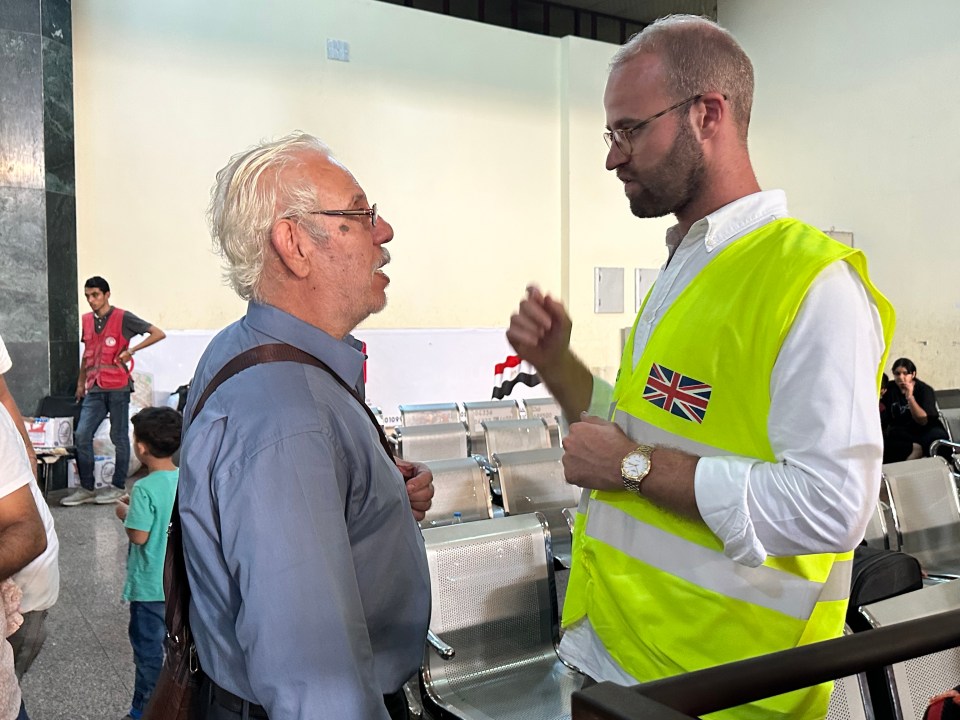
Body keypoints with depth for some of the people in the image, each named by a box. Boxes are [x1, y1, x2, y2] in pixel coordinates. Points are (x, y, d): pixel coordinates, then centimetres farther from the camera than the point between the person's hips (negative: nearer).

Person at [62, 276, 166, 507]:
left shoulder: (123, 318, -4)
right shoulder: (87, 320, 13)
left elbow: (158, 333, -8)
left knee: (119, 437, 3)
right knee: (81, 435, 0)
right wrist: (81, 382, 21)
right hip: (95, 388, 5)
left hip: (117, 387, -5)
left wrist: (131, 351, -14)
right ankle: (86, 488, 11)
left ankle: (118, 487, 14)